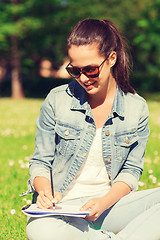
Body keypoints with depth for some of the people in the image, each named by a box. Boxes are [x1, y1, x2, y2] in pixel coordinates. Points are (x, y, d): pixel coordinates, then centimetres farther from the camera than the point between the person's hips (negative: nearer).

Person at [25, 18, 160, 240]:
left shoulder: (137, 108, 1)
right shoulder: (57, 101, -2)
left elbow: (131, 170, 5)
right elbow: (40, 162, 4)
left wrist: (105, 202, -15)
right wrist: (45, 191, -19)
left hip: (111, 203, 2)